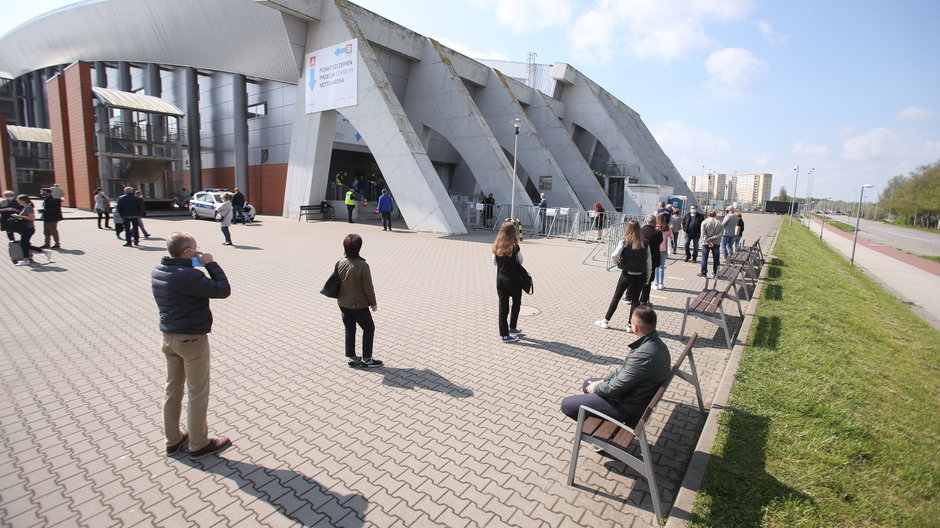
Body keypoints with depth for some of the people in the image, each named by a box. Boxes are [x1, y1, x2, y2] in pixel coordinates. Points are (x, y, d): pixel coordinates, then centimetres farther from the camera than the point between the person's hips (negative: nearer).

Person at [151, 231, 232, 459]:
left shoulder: (157, 272, 1)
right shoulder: (189, 276, -26)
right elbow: (223, 290, -23)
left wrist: (201, 266, 0)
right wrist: (211, 264, -16)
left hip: (169, 337, 8)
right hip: (192, 340, -8)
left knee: (172, 389, 19)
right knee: (198, 393, 7)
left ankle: (173, 440, 34)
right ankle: (199, 444, 20)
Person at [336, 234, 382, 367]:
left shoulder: (340, 264, -6)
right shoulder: (363, 266, -23)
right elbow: (368, 288, -17)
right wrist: (373, 303, -3)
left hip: (343, 303, 6)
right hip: (359, 304, -6)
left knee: (349, 330, 18)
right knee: (369, 328, 12)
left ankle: (351, 357, 28)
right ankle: (366, 359, 18)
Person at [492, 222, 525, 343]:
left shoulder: (496, 246, -2)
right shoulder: (514, 246, -15)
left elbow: (494, 263, 8)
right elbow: (520, 261, -2)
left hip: (500, 279, 4)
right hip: (513, 280, -4)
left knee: (503, 306, 8)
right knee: (516, 303, 19)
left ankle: (504, 334, 13)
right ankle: (512, 328, 27)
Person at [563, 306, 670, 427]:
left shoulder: (643, 355, -34)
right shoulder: (656, 342, -3)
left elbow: (616, 388, -25)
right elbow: (625, 368, 9)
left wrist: (596, 388, -6)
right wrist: (603, 381, 5)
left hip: (629, 407, -10)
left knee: (566, 404, -10)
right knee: (587, 384, 25)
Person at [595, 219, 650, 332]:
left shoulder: (625, 241, -9)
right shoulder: (645, 243, -1)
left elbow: (615, 255, -22)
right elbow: (649, 263, -1)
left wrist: (618, 262, -1)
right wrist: (647, 277, 9)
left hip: (627, 273, -2)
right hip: (640, 275, 2)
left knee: (616, 297, 10)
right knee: (635, 299, 11)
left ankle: (606, 321, 18)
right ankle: (631, 325, 14)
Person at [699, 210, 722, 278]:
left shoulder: (704, 222, -4)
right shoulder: (719, 223, 2)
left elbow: (703, 234, -12)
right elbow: (720, 234, -7)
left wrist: (708, 241, -13)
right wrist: (713, 238, -13)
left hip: (706, 243, -2)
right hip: (716, 243, 2)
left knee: (704, 258, 5)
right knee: (715, 259, 11)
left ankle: (703, 273, 6)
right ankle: (714, 273, 15)